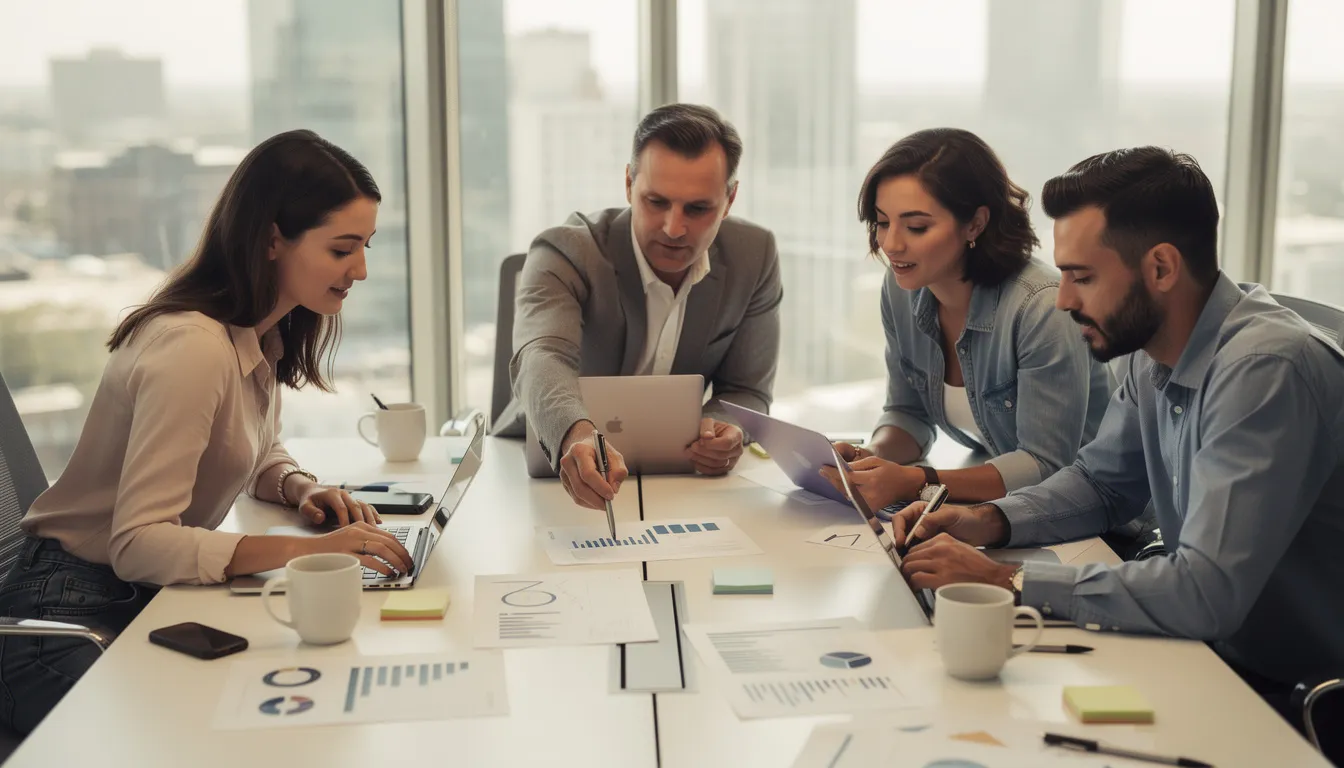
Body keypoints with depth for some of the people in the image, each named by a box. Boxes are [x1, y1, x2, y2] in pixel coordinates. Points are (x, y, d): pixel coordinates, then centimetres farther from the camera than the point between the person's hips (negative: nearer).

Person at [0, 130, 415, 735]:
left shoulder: (264, 335, 4)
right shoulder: (193, 347, -25)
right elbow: (138, 543, -29)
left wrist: (302, 490, -3)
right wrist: (306, 549, -36)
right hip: (76, 611, -8)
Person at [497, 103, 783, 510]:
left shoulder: (755, 256, -7)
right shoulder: (566, 253, -19)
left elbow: (746, 391, 0)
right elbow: (542, 359, -38)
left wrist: (719, 433, -24)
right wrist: (577, 435, -59)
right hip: (549, 470, -3)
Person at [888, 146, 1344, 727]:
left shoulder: (1265, 369, -27)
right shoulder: (1154, 353, -1)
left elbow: (1206, 592, -33)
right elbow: (1103, 483, 15)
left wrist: (1007, 581, -27)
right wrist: (987, 522, -4)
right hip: (1213, 647, 7)